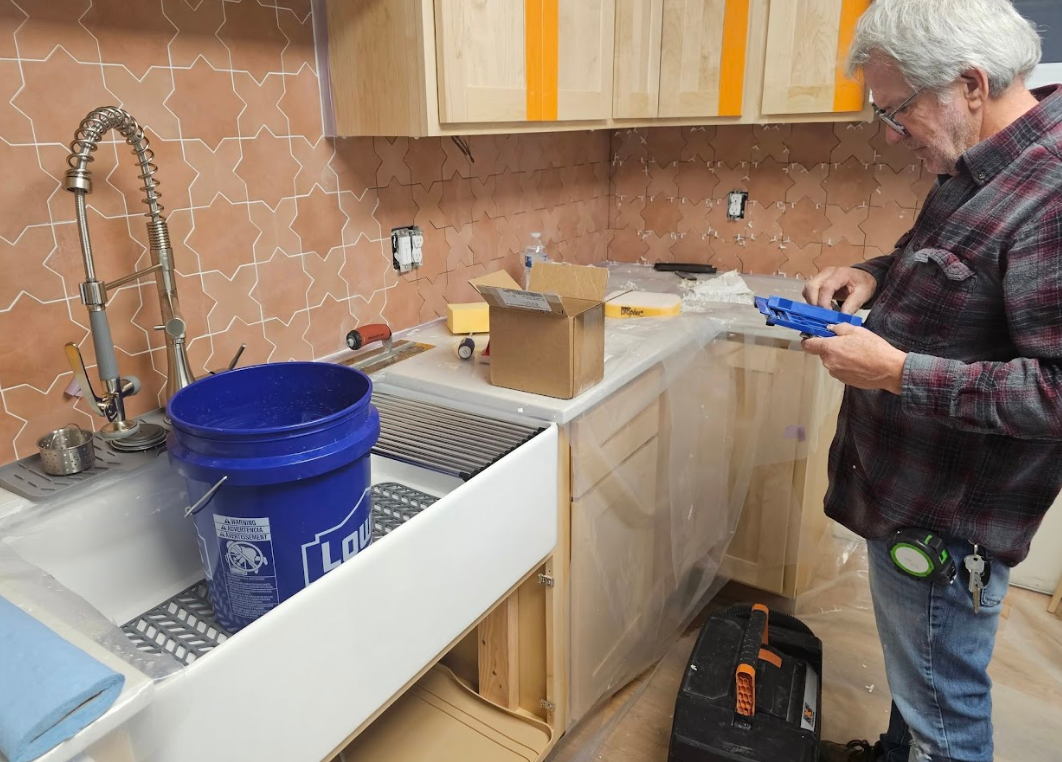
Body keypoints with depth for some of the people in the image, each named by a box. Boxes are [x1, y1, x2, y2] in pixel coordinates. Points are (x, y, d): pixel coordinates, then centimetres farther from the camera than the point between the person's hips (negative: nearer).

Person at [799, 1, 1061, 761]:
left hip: (945, 521, -10)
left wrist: (896, 371, -26)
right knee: (918, 674, 31)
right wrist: (874, 274, 4)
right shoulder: (980, 168, 5)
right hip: (911, 494, 10)